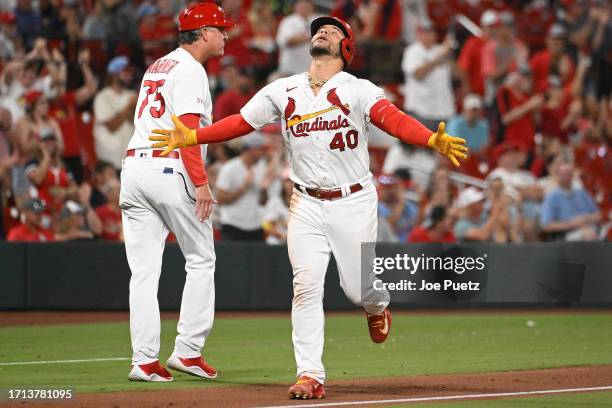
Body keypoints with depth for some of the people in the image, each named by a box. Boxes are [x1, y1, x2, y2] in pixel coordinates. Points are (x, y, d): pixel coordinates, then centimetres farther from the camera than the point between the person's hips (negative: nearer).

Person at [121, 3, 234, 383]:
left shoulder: (157, 67, 21)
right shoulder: (190, 70, -6)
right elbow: (187, 129, -17)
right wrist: (201, 183, -21)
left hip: (134, 166, 8)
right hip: (170, 169, -8)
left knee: (144, 270, 3)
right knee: (201, 261, 5)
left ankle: (145, 359, -2)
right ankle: (188, 350, 2)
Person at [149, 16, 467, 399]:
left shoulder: (358, 90, -7)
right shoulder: (282, 91, 5)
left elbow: (393, 118, -22)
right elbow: (240, 122, 8)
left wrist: (433, 140, -41)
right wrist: (191, 137, -4)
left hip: (354, 202, -2)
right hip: (307, 205, 2)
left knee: (358, 287, 1)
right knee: (306, 284, -10)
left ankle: (378, 306, 40)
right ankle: (311, 376, -8)